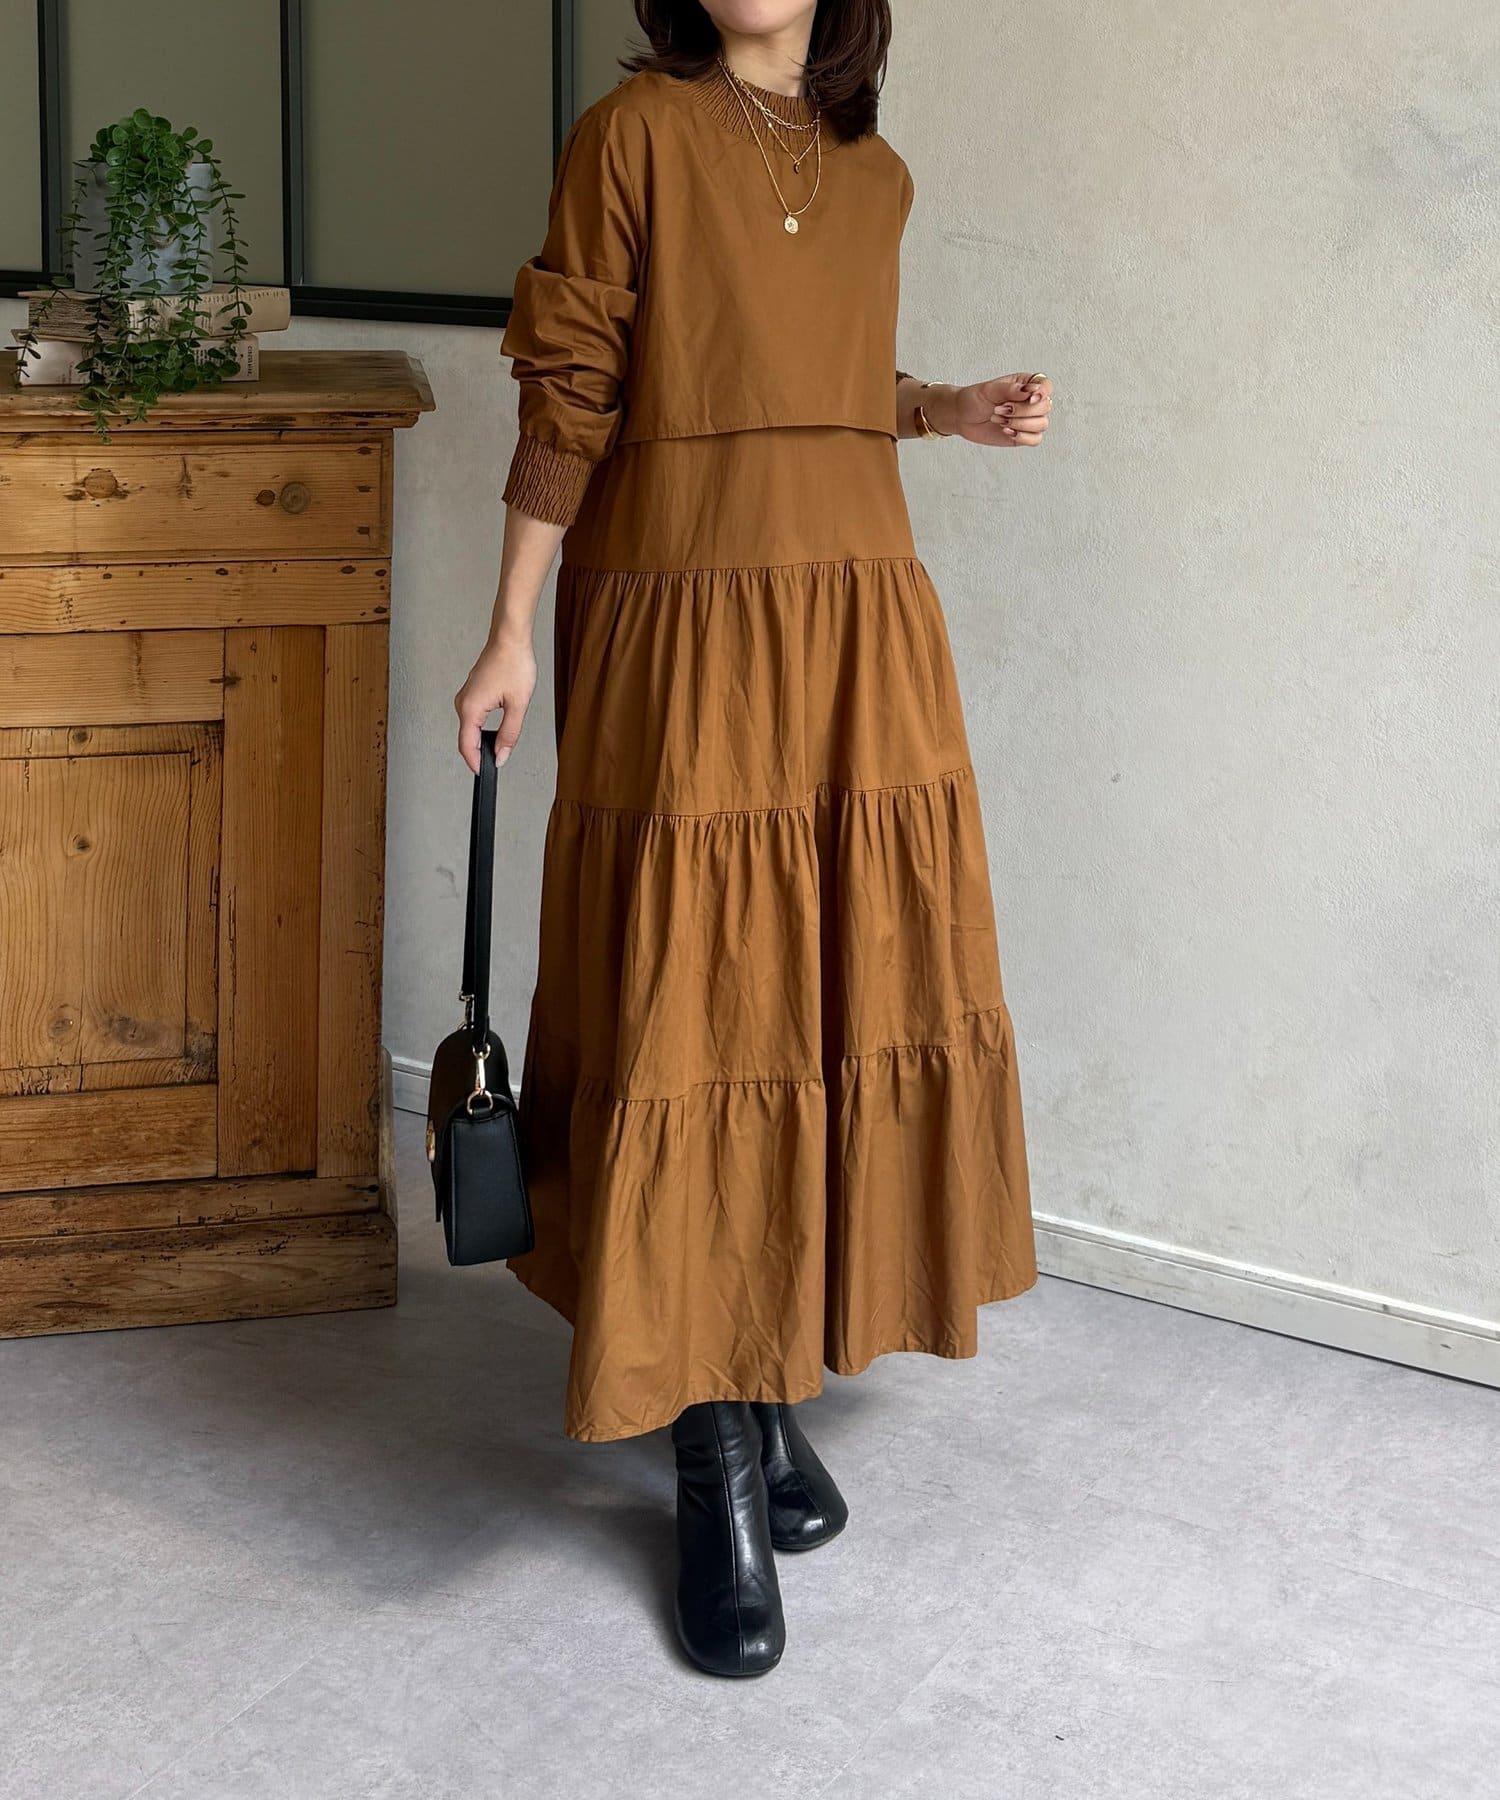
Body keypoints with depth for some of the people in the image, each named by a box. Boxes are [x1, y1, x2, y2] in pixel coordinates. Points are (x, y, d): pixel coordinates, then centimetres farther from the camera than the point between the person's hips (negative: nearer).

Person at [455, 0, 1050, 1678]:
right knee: (698, 1015, -5)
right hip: (685, 632, -6)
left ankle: (772, 1386, 22)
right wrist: (511, 633, -6)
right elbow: (570, 399, -4)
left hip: (864, 628, 6)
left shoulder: (876, 178, 13)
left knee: (852, 994, 6)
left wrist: (953, 410, 7)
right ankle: (718, 1460, 6)